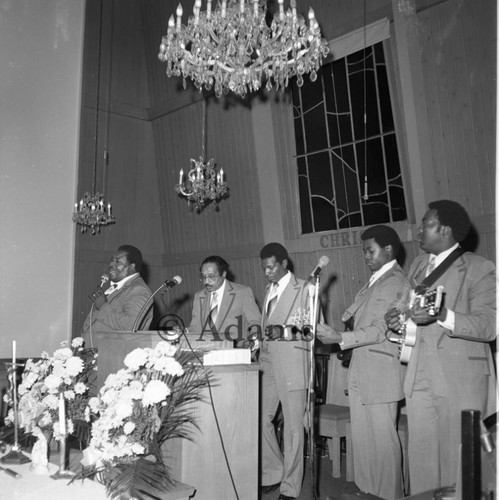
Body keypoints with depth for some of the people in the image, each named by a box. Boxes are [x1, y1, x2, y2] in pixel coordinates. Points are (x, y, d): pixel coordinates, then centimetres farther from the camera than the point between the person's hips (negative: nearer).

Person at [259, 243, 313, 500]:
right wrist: (259, 336, 7)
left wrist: (286, 331, -23)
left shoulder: (303, 289, -4)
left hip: (292, 364, -6)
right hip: (267, 362, 6)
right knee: (261, 420, 6)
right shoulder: (269, 290, 17)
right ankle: (272, 475, 24)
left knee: (292, 425, 0)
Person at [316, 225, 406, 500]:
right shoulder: (374, 281, 16)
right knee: (361, 434, 14)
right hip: (360, 372, 9)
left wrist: (340, 338, -25)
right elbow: (359, 318, 17)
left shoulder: (395, 282, -12)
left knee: (382, 437, 0)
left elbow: (381, 329, -19)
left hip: (381, 371, -9)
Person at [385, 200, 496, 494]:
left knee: (459, 459, 1)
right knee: (421, 456, 10)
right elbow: (407, 304, 22)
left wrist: (442, 316, -28)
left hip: (460, 381, -5)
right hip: (420, 379, 6)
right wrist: (396, 318, -2)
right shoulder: (418, 265, 14)